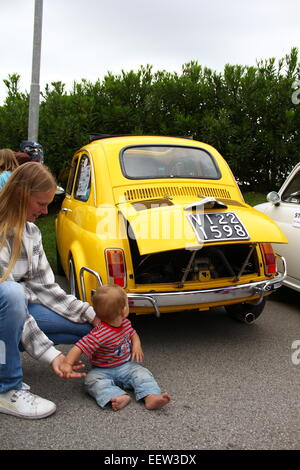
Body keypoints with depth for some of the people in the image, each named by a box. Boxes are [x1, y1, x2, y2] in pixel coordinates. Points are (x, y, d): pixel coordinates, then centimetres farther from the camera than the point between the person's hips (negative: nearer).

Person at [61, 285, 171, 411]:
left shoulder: (125, 323, -5)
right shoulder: (100, 334, -28)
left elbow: (133, 333, 15)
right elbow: (80, 346, -31)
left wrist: (136, 344, -6)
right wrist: (68, 363, -42)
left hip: (126, 366, 5)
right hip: (103, 371, -5)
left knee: (141, 372, -17)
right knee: (92, 380, -32)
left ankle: (151, 397, -34)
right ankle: (119, 397, -49)